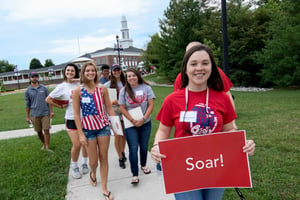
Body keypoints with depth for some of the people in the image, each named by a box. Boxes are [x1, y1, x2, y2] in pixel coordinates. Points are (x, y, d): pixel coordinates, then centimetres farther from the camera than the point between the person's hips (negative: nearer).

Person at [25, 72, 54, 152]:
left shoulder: (44, 88, 3)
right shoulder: (28, 91, 3)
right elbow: (27, 104, 6)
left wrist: (51, 111, 0)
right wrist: (27, 116, 5)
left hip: (45, 113, -1)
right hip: (35, 114, 1)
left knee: (46, 131, -5)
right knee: (39, 132, 12)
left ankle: (47, 148, 3)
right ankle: (44, 144, 34)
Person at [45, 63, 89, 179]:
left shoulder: (81, 84, 2)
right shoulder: (62, 86, -1)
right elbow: (48, 100, 4)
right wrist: (61, 106, 0)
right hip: (71, 119, -2)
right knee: (76, 145, -6)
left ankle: (84, 163, 32)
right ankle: (74, 167, 19)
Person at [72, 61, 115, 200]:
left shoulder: (102, 88, -1)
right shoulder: (78, 91, -6)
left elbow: (109, 108, 5)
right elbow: (76, 114, -6)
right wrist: (80, 134, -8)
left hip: (104, 126, 2)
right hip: (88, 128, -1)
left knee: (104, 158, 8)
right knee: (93, 160, 8)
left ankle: (104, 188, 23)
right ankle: (93, 173, 45)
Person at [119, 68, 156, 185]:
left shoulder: (146, 87, -2)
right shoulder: (124, 91, -1)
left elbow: (151, 105, -5)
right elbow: (122, 108, -2)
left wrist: (143, 119, -13)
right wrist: (132, 120, -12)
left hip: (145, 123, 1)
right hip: (130, 124, -1)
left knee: (144, 146, 14)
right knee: (133, 149, -4)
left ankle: (143, 165, 39)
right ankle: (135, 175, 6)